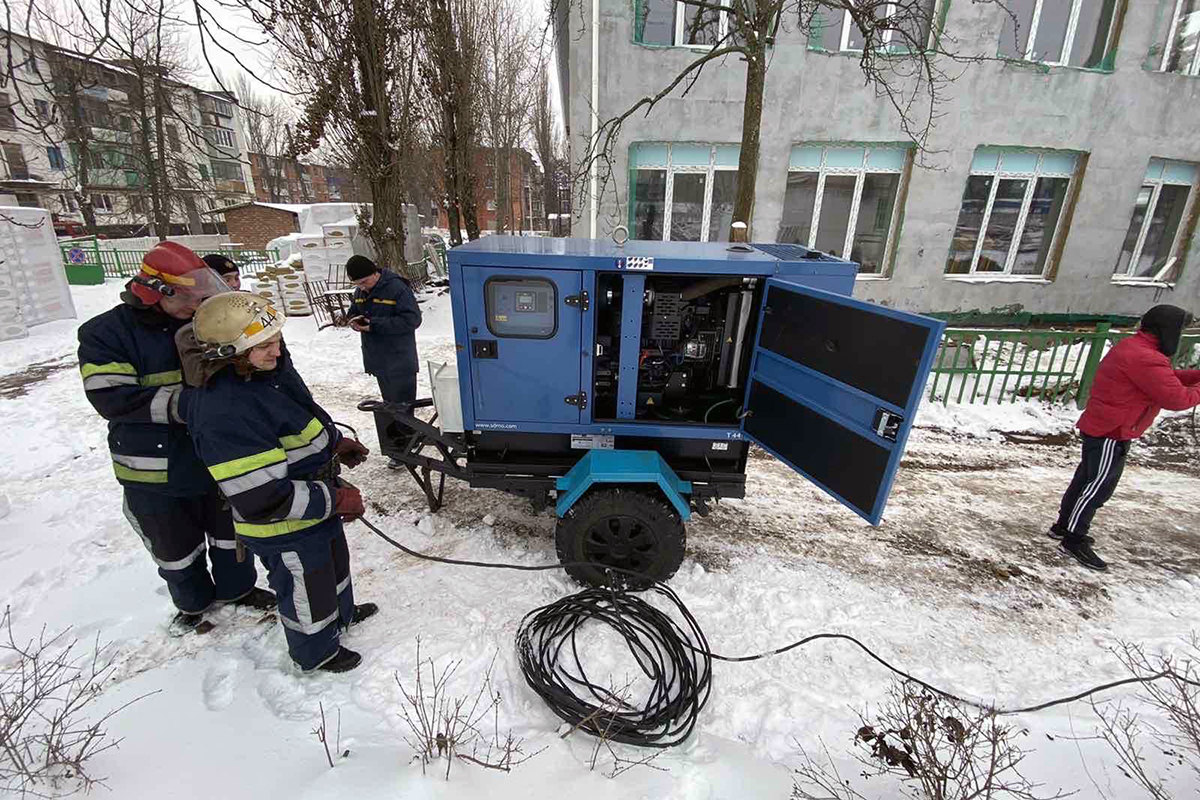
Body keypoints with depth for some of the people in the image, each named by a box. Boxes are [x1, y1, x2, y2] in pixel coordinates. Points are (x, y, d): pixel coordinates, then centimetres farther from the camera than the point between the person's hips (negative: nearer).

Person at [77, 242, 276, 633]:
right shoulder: (104, 333, -11)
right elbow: (110, 396, -21)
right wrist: (181, 402, -32)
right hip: (155, 467, -2)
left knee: (229, 531, 20)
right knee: (176, 546, 18)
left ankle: (236, 587, 44)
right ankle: (193, 601, 44)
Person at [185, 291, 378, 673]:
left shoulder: (272, 369, -5)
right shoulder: (225, 413, -34)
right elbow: (260, 499, -33)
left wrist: (336, 443, 5)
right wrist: (334, 499, -27)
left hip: (316, 503, 9)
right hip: (284, 529, -9)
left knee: (334, 563, 31)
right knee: (307, 591, 17)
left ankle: (342, 613, 59)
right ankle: (317, 652, 44)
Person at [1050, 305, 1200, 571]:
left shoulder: (1133, 347, 11)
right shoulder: (1146, 359, -22)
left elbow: (1166, 379, 19)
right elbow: (1176, 398, -18)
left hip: (1101, 428, 10)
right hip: (1112, 434, -10)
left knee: (1086, 479, 17)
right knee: (1099, 486, -3)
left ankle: (1064, 526, 27)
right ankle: (1074, 540, 4)